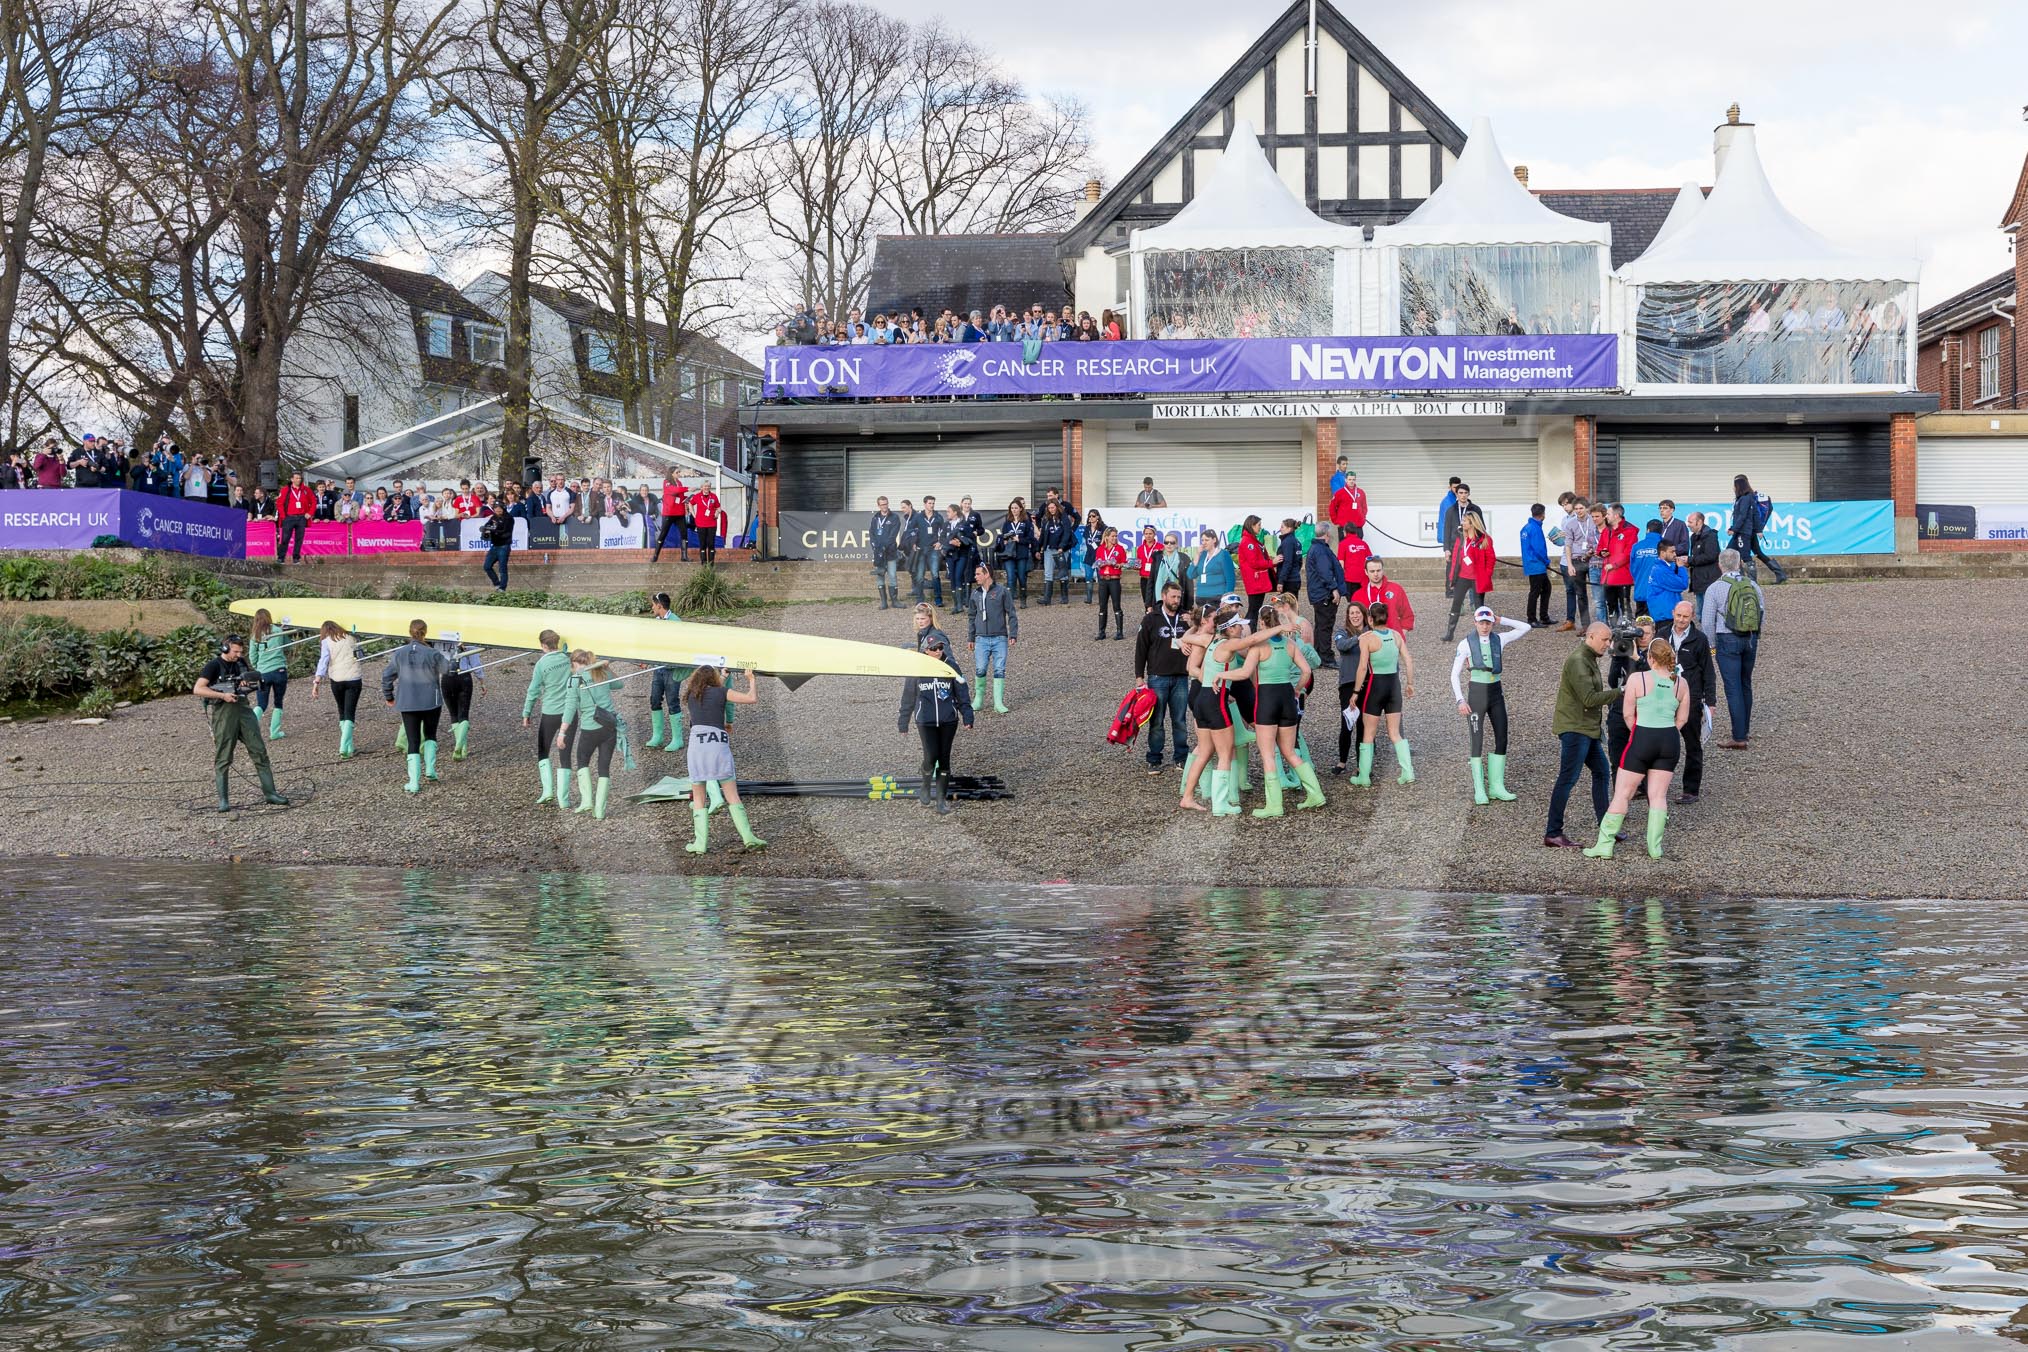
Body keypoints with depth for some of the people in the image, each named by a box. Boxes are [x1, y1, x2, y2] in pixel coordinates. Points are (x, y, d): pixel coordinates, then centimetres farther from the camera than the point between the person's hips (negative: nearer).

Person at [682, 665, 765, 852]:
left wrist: (721, 678, 51)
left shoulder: (691, 695, 17)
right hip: (720, 745, -1)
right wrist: (751, 680, 21)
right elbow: (753, 698, 4)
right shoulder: (722, 692, 8)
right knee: (732, 795, 3)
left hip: (697, 745, 1)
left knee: (698, 798, 7)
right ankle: (748, 837, -2)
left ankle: (700, 843, 0)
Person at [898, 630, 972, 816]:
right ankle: (926, 790, 15)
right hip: (926, 721, -2)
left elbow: (962, 695, 5)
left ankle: (941, 799, 13)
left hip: (948, 720, 2)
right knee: (931, 756, -12)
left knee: (944, 758, 4)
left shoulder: (951, 668, 0)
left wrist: (967, 717, -2)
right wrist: (903, 723, 8)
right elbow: (908, 698, 5)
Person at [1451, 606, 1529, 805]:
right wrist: (1460, 700, -12)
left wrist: (1501, 621, 0)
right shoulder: (1466, 643, -6)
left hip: (1496, 693, 4)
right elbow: (1454, 674, -4)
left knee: (1501, 740, 4)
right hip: (1476, 693, -4)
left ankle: (1497, 787, 11)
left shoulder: (1499, 639, 3)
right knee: (1477, 742, -3)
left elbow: (1526, 627, 7)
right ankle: (1479, 791, 2)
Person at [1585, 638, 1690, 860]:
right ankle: (1655, 847, 10)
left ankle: (1605, 845, 5)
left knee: (1622, 793, 3)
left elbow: (1628, 714, -5)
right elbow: (1682, 718, 10)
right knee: (1659, 795, 11)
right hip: (1670, 741, 4)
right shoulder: (1681, 684, 4)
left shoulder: (1637, 679, -8)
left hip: (1643, 739, -4)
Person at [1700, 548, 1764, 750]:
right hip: (1751, 639, 5)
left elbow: (1708, 622, -9)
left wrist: (1712, 644, 6)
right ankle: (1745, 729, 31)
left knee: (1733, 688, -4)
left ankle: (1739, 738, -6)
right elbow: (1763, 616, 9)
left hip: (1728, 640, -5)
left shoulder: (1714, 589, -10)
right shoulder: (1753, 585, 3)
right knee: (1746, 684, 20)